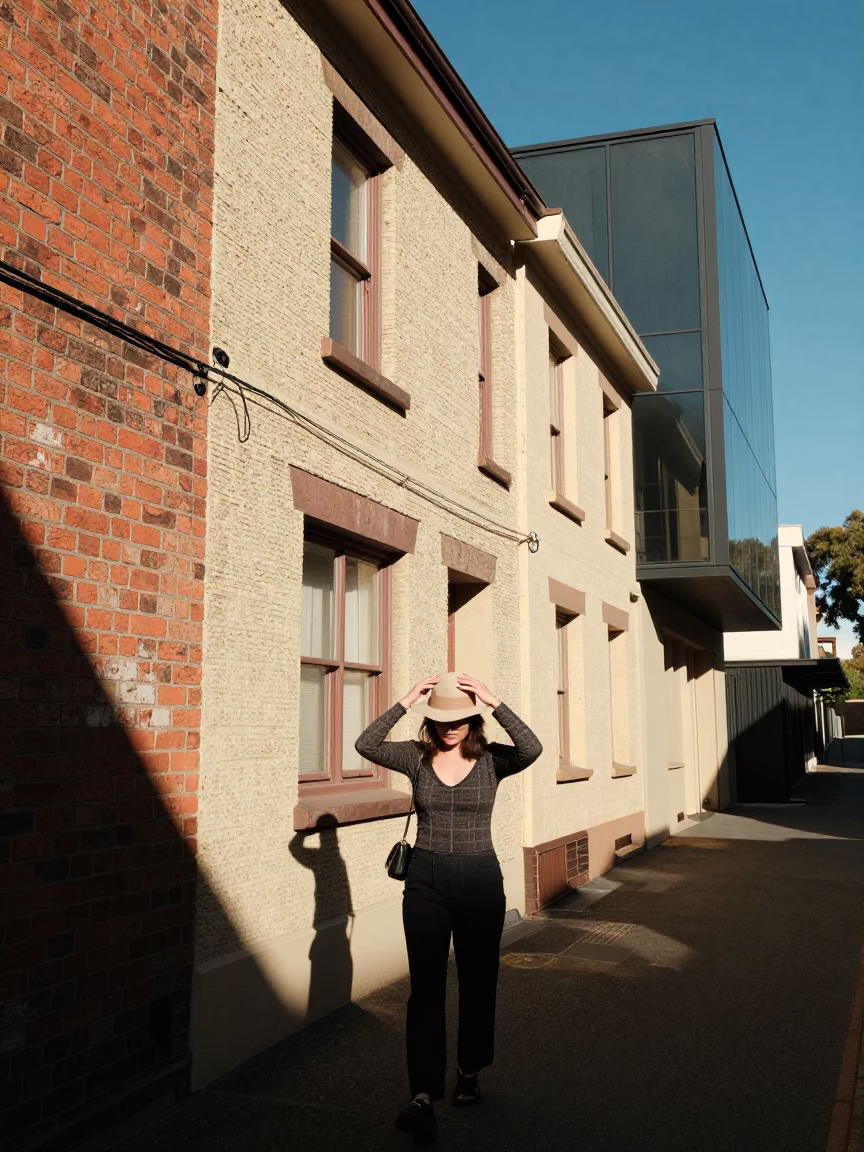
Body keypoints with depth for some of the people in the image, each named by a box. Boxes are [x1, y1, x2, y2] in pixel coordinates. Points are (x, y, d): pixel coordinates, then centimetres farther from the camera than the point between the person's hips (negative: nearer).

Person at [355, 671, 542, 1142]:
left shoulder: (491, 760, -5)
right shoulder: (417, 756, -2)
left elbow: (531, 749, -25)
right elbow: (366, 745, -17)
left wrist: (496, 704, -29)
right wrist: (405, 703, -23)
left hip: (480, 880, 0)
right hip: (426, 880, 0)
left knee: (477, 983, 14)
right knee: (425, 986, -5)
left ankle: (469, 1072, 34)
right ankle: (423, 1096, -7)